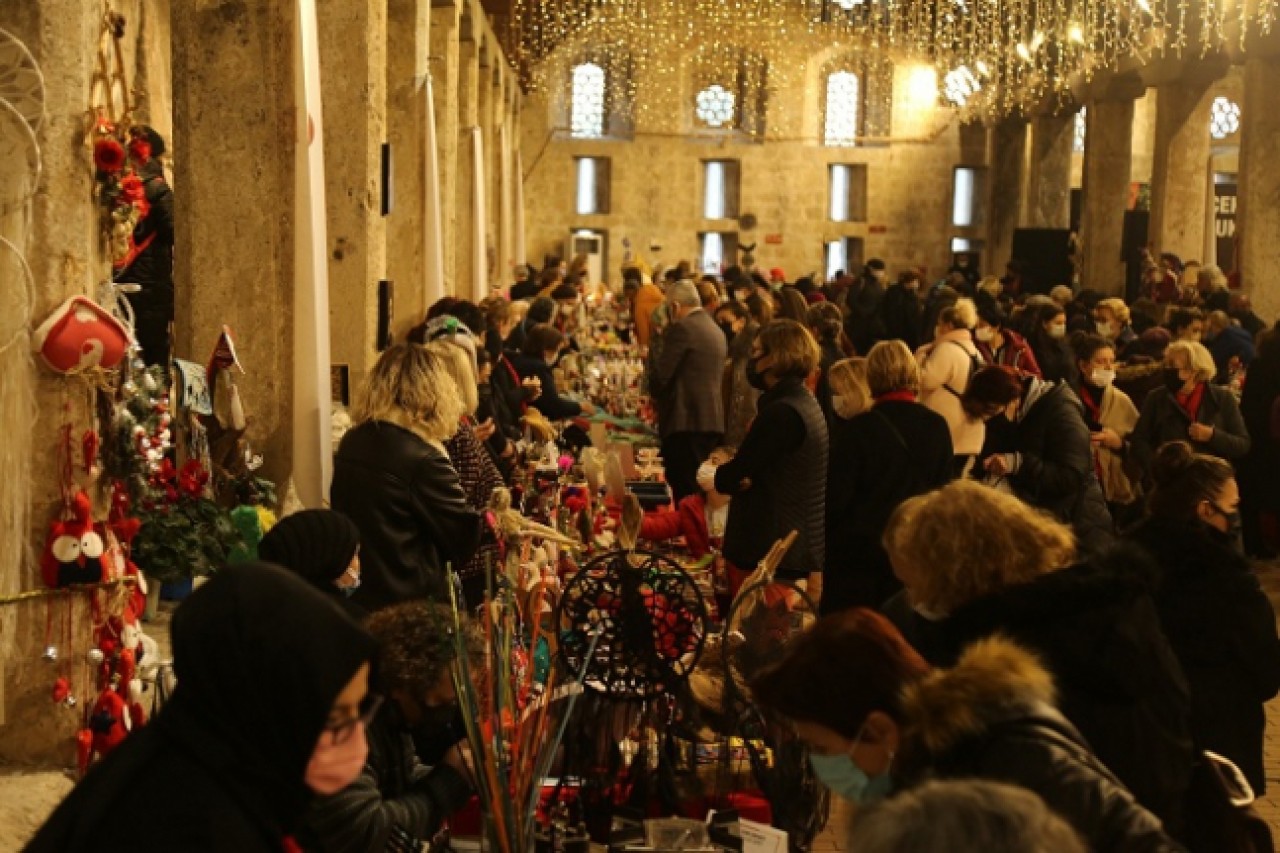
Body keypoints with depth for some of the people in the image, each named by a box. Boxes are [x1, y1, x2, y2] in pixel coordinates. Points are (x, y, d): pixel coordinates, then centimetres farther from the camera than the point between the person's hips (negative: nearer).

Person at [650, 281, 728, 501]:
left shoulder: (681, 328, -9)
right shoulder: (717, 331, 16)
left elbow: (660, 375, -13)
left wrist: (655, 393, 9)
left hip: (686, 420, -9)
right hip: (713, 421, 9)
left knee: (684, 493, -8)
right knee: (701, 491, 14)